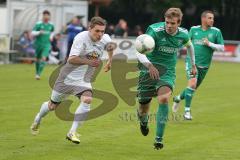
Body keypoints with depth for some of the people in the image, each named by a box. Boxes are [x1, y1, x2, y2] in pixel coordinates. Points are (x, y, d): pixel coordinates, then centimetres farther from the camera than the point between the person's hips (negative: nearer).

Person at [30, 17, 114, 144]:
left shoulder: (105, 39, -5)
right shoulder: (81, 38, -24)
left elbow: (110, 46, 23)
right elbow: (71, 59, -32)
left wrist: (110, 60, 19)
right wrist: (88, 62, -41)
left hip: (83, 81, 4)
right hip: (68, 77, -3)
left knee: (87, 99, -27)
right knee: (53, 105, 12)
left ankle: (72, 132, -21)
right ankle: (38, 119, 46)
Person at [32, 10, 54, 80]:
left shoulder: (51, 25, 4)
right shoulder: (38, 24, -8)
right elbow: (33, 33, -14)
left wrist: (51, 37, 10)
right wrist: (39, 32, -29)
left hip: (46, 45, 1)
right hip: (38, 44, -1)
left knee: (43, 58, -18)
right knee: (38, 59, 12)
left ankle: (38, 74, -18)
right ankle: (37, 72, 35)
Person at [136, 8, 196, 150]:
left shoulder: (183, 35, -4)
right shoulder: (155, 31, -19)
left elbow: (190, 46, 22)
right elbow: (139, 51, -28)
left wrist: (193, 65, 29)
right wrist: (149, 65, -44)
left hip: (168, 71, 2)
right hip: (150, 69, -2)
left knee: (164, 99, -26)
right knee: (143, 108, 5)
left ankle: (159, 139, -20)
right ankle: (143, 122, 46)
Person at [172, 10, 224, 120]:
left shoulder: (216, 31, -1)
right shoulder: (194, 29, 1)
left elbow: (222, 48, -2)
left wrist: (209, 44, -14)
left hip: (204, 65, 2)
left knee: (193, 87, 13)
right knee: (192, 83, -22)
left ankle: (178, 98, 42)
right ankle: (187, 111, -15)